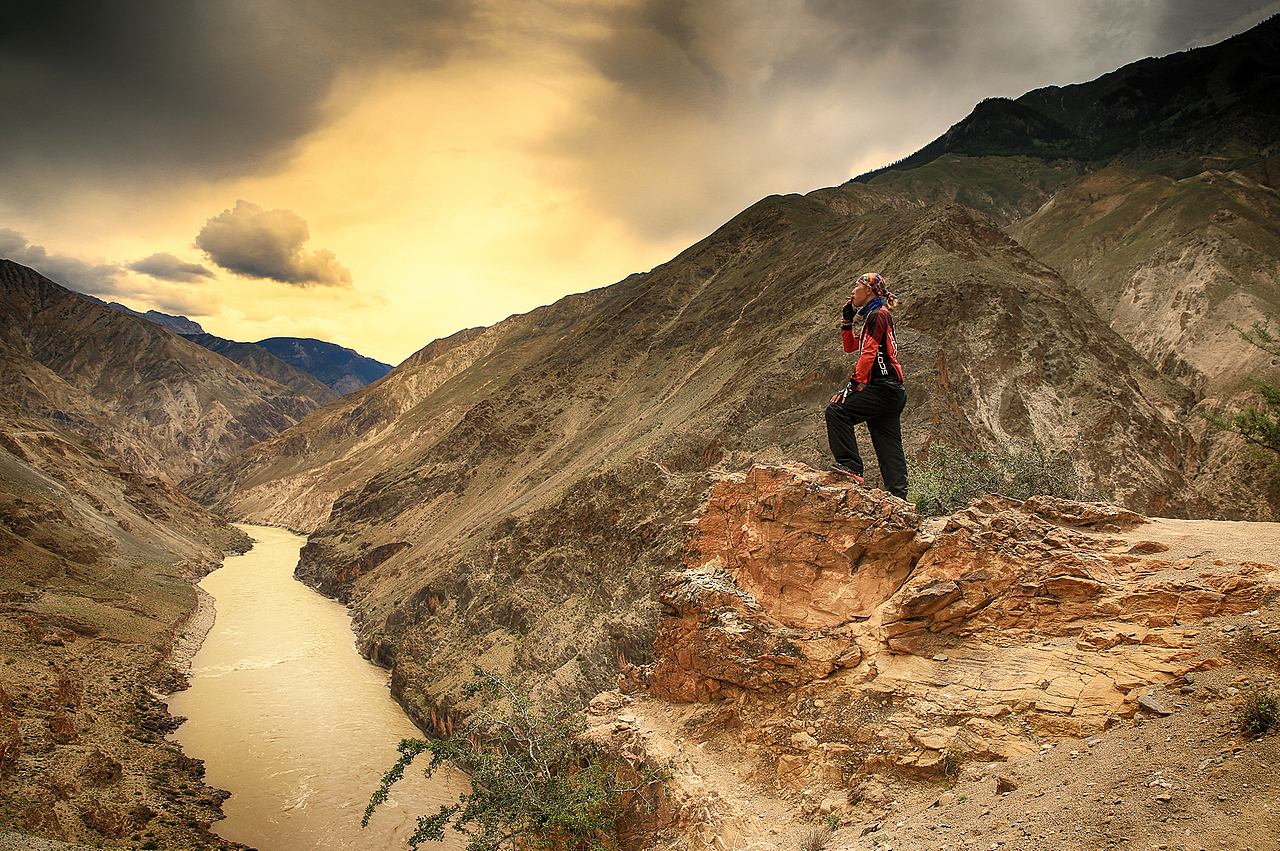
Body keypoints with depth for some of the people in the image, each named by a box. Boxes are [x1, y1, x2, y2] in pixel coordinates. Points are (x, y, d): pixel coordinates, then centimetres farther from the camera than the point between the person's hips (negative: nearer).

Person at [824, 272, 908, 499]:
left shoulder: (878, 315, -6)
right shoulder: (874, 317, 24)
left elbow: (869, 352, -16)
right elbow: (850, 346, 32)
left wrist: (855, 384, -19)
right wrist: (847, 320, 22)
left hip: (884, 388, -10)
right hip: (893, 394, 10)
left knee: (837, 410, -18)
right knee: (889, 447, 6)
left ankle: (850, 466, -20)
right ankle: (898, 497, 5)